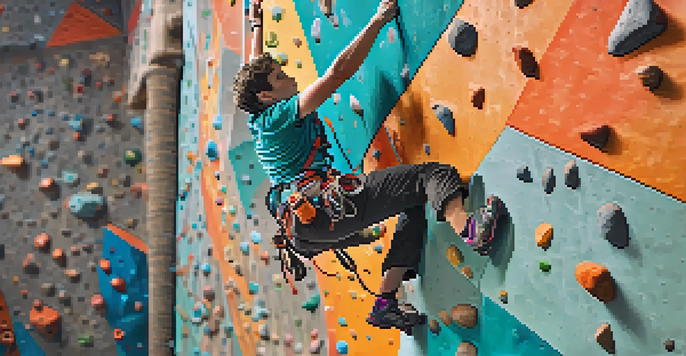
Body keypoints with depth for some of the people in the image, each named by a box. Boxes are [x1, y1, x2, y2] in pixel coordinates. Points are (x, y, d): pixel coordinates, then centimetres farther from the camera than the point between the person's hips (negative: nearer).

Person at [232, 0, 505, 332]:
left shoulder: (257, 122, 18)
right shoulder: (280, 115, -7)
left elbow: (255, 71, 36)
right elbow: (338, 71, -13)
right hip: (327, 207, -10)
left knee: (414, 210, 23)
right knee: (433, 175, -12)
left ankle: (385, 304, 14)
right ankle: (467, 228, -43)